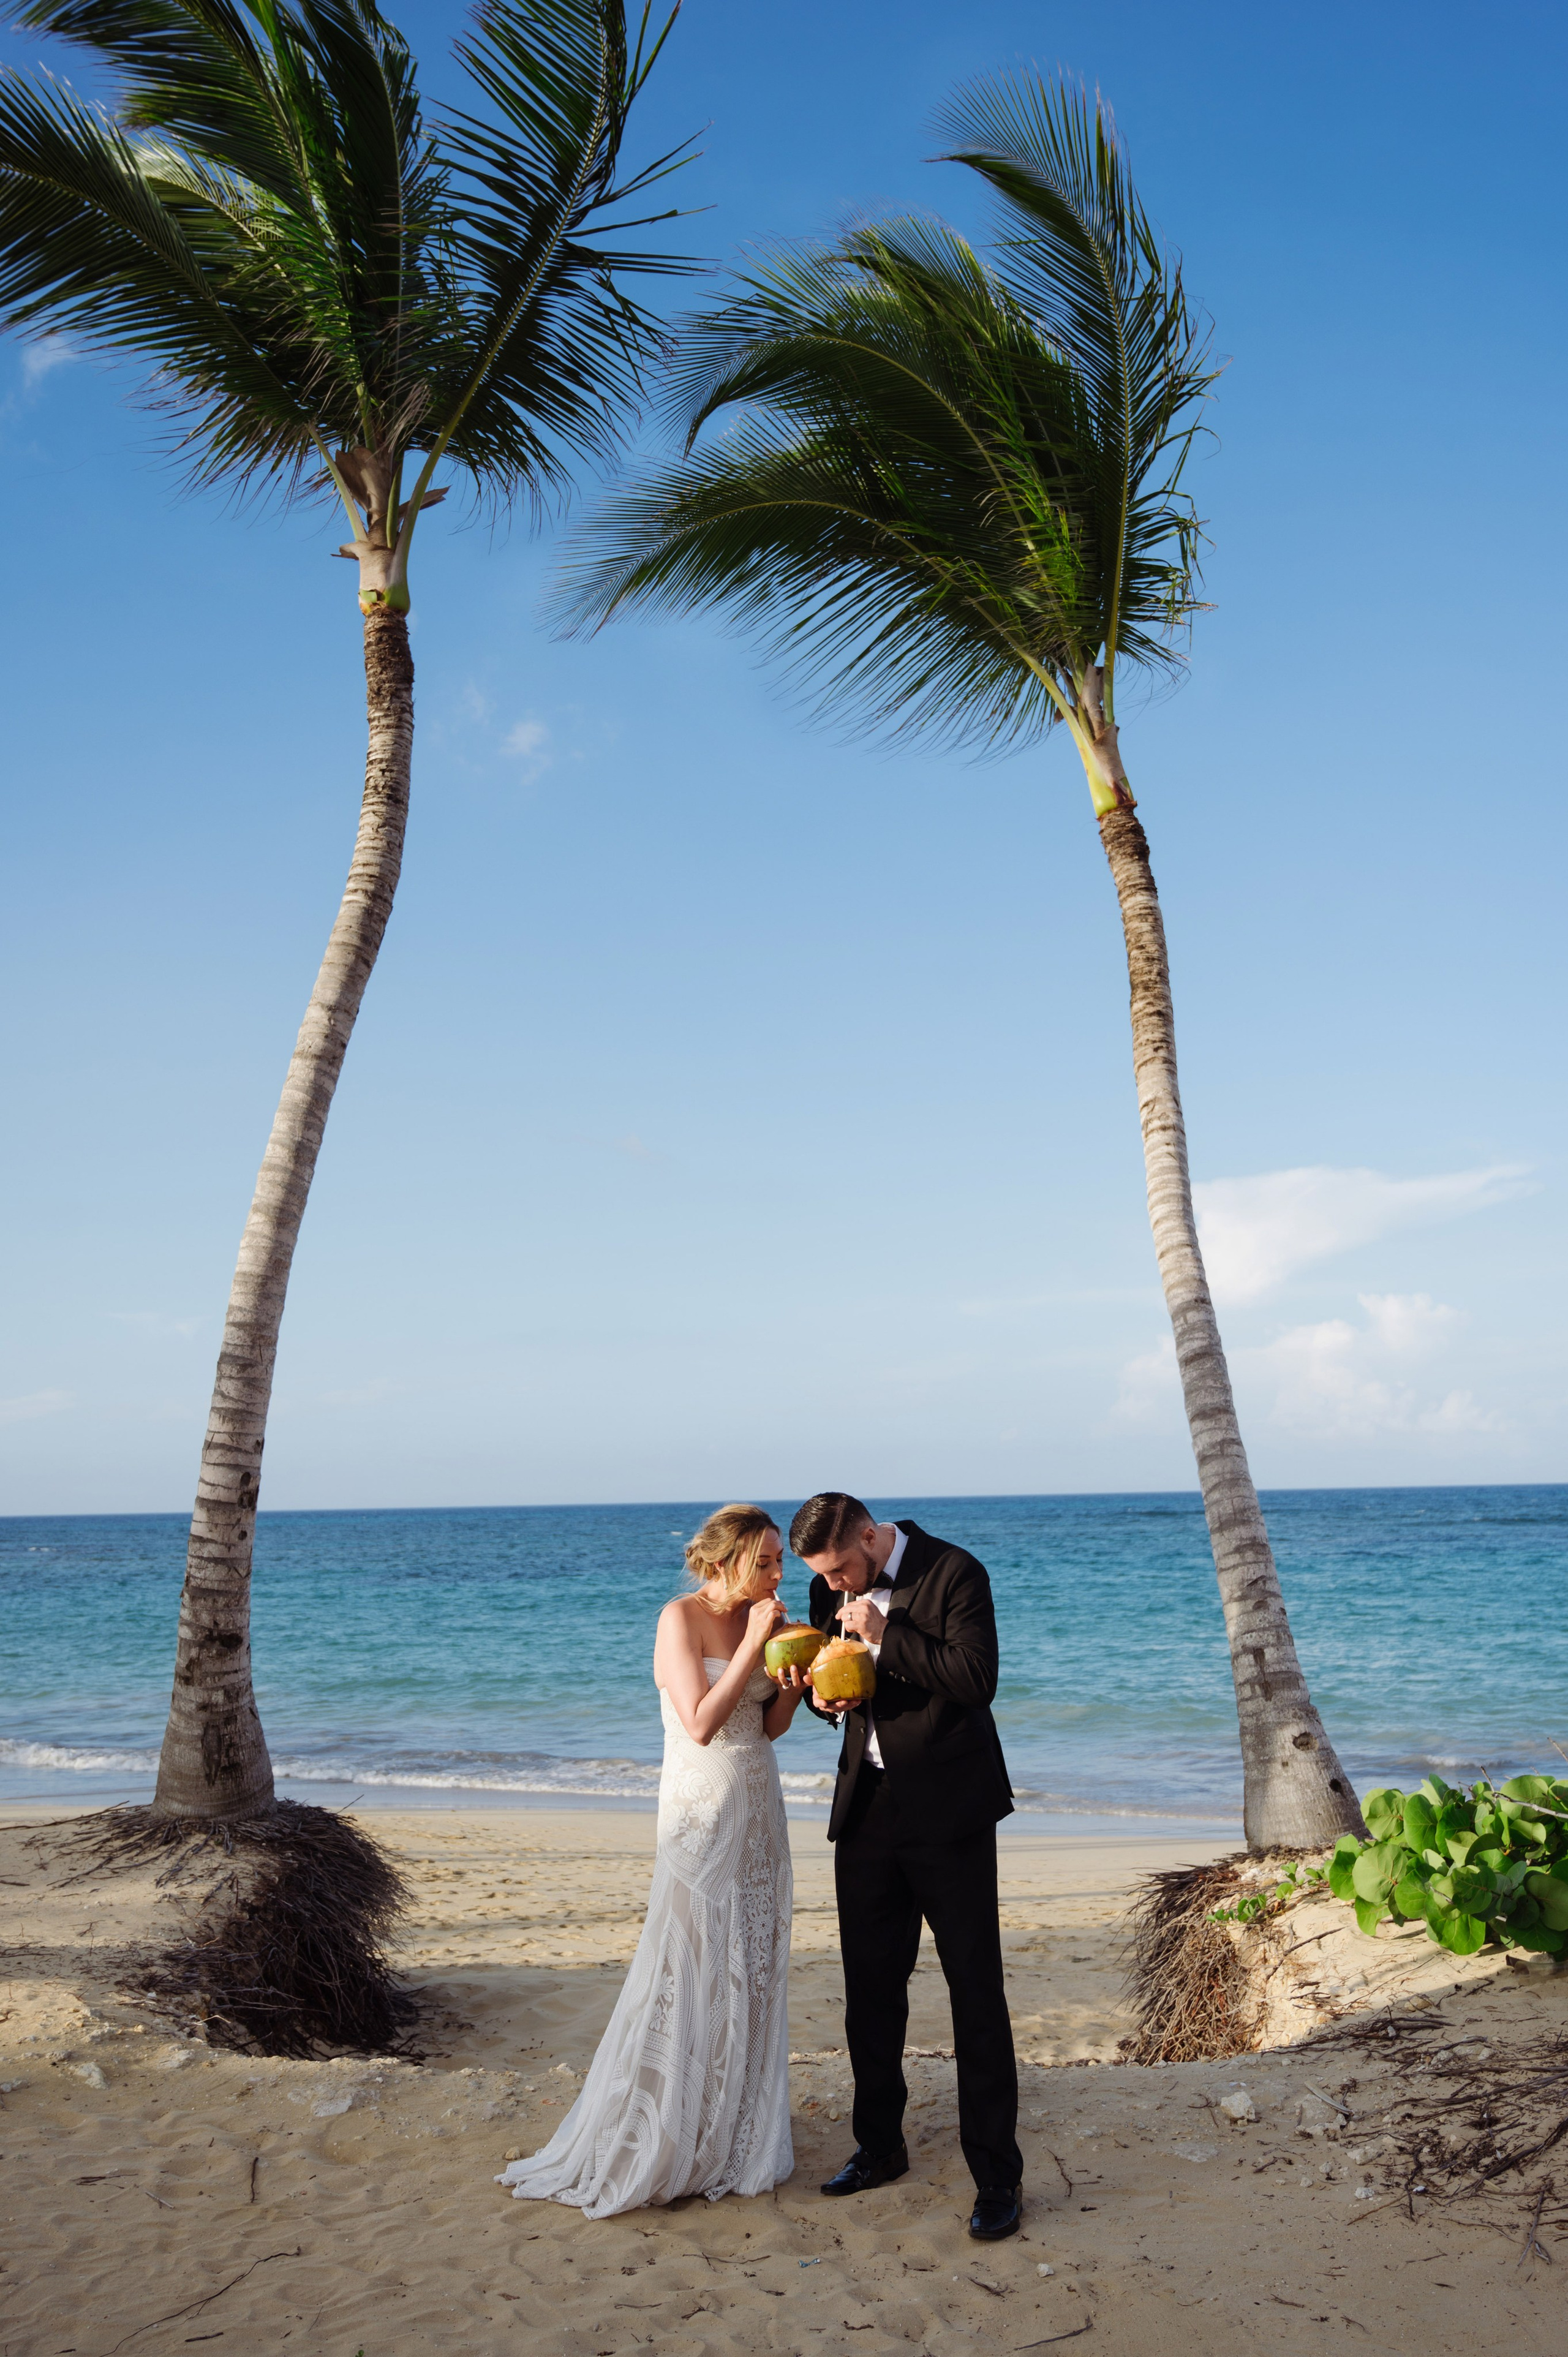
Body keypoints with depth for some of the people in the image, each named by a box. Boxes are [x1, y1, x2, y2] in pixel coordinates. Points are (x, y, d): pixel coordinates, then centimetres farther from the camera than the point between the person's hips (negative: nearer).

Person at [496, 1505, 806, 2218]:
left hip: (758, 1811, 7)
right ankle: (657, 2140, 9)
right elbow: (701, 1723, -20)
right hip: (701, 1811, -7)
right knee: (688, 1972, -3)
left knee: (752, 1968, 10)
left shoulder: (758, 1618, 6)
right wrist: (754, 1646, -19)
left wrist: (796, 1673, -8)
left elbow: (769, 1726, 10)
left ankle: (734, 2129, 23)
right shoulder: (682, 1618, -13)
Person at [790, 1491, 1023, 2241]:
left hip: (948, 1812, -5)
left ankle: (997, 2173, 9)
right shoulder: (832, 1590, 4)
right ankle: (880, 2144, 31)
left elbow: (976, 1679, -21)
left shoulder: (954, 1573, -14)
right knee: (869, 1988, 13)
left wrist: (883, 1637, -22)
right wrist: (827, 1696, -7)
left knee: (976, 1993, 0)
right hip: (868, 1809, 6)